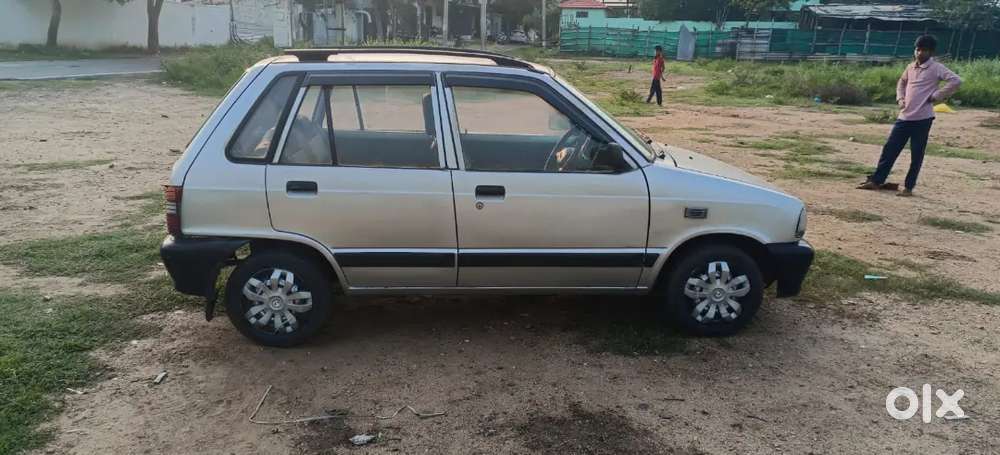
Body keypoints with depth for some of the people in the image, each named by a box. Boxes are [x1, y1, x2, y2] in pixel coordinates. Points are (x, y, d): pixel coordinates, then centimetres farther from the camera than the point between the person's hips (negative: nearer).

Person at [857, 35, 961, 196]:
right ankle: (876, 181, 13)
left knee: (916, 155, 2)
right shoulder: (911, 67, 12)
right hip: (904, 117, 6)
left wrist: (935, 96, -16)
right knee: (890, 149, 6)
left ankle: (908, 187, 10)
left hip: (922, 118, -6)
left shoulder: (936, 68, -7)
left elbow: (956, 80, -17)